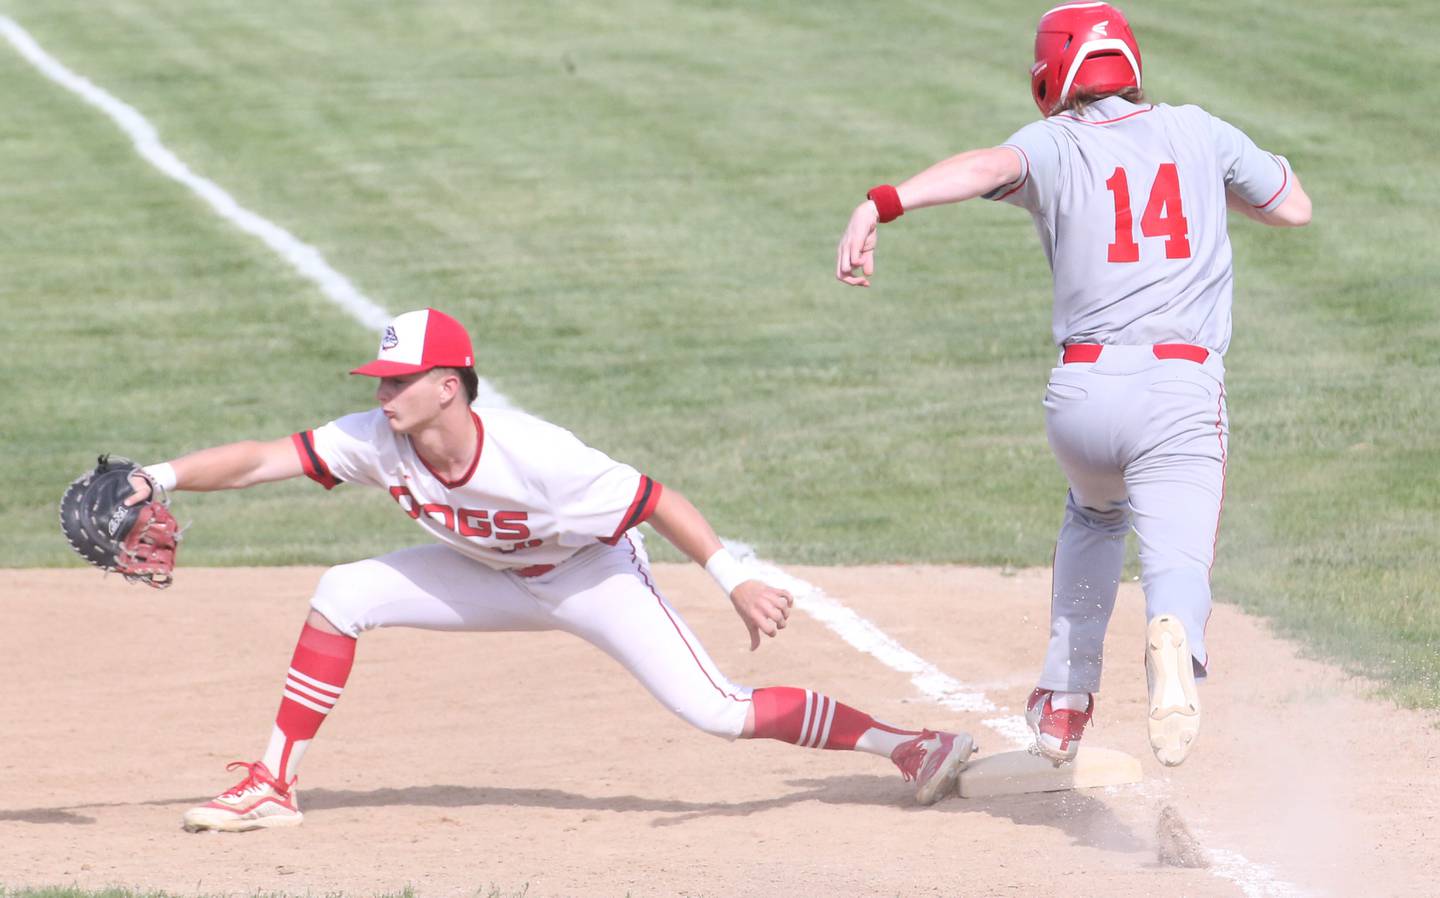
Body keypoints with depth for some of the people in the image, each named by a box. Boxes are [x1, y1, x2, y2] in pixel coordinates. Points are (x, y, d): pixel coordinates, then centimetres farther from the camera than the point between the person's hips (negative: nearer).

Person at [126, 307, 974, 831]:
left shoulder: (533, 455, -37)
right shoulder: (379, 442, -23)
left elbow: (656, 499, -32)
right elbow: (259, 460, -24)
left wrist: (737, 583, -37)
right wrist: (159, 478, -38)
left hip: (597, 577, -6)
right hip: (496, 578, 6)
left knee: (721, 712, -16)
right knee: (342, 595, -10)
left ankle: (904, 745, -1)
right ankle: (275, 787, -2)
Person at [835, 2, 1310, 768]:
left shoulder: (1054, 145, 6)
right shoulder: (1196, 131, 14)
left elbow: (990, 166, -18)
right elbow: (1294, 206, 26)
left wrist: (882, 204, -31)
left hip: (1082, 390, 1)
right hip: (1183, 395, -1)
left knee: (1095, 514, 32)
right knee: (1177, 557, -14)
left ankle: (1066, 700, 25)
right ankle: (1173, 639, -50)